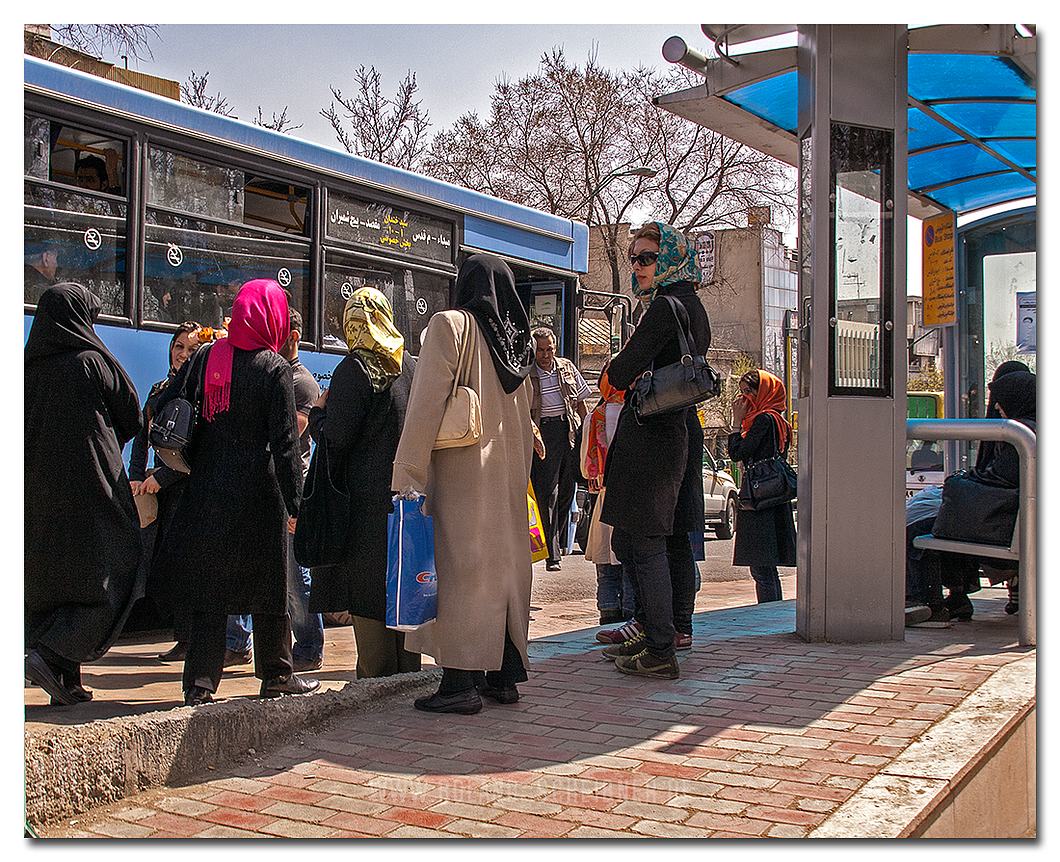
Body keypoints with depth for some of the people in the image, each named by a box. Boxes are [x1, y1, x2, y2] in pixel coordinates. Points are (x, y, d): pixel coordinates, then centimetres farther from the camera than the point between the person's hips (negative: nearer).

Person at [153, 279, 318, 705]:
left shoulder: (205, 357, 5)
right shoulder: (274, 367, -8)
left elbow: (164, 410, 6)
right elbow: (285, 439, -10)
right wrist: (293, 499, -8)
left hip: (206, 489, 4)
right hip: (258, 491, -4)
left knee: (207, 580, 8)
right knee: (268, 582, 8)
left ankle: (201, 679, 6)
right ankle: (276, 674, 18)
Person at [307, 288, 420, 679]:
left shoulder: (355, 368, -10)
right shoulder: (413, 366, 9)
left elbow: (334, 440, -12)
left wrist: (318, 411, 4)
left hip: (369, 501, -7)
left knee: (369, 599, -1)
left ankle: (375, 679, 2)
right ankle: (407, 674, 19)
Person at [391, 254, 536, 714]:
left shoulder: (450, 325, -7)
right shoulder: (517, 338, 12)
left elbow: (427, 402, -14)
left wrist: (407, 472, -15)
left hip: (461, 469, -6)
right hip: (509, 470, 6)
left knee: (459, 564, -4)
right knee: (506, 561, 9)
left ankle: (460, 682, -4)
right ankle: (504, 676, 16)